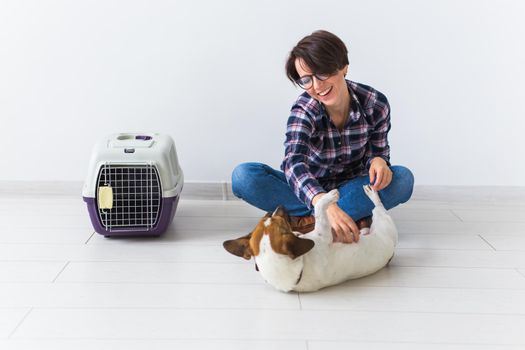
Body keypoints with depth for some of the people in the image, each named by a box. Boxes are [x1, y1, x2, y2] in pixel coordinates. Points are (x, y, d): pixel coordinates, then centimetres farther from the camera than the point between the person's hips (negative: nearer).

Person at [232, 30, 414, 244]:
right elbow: (293, 163, -41)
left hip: (351, 188, 1)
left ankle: (305, 219, -28)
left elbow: (377, 152, -4)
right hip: (310, 190, -1)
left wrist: (378, 161, -32)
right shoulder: (304, 110, -23)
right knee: (243, 176, -27)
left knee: (403, 179, -28)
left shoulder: (376, 105, -17)